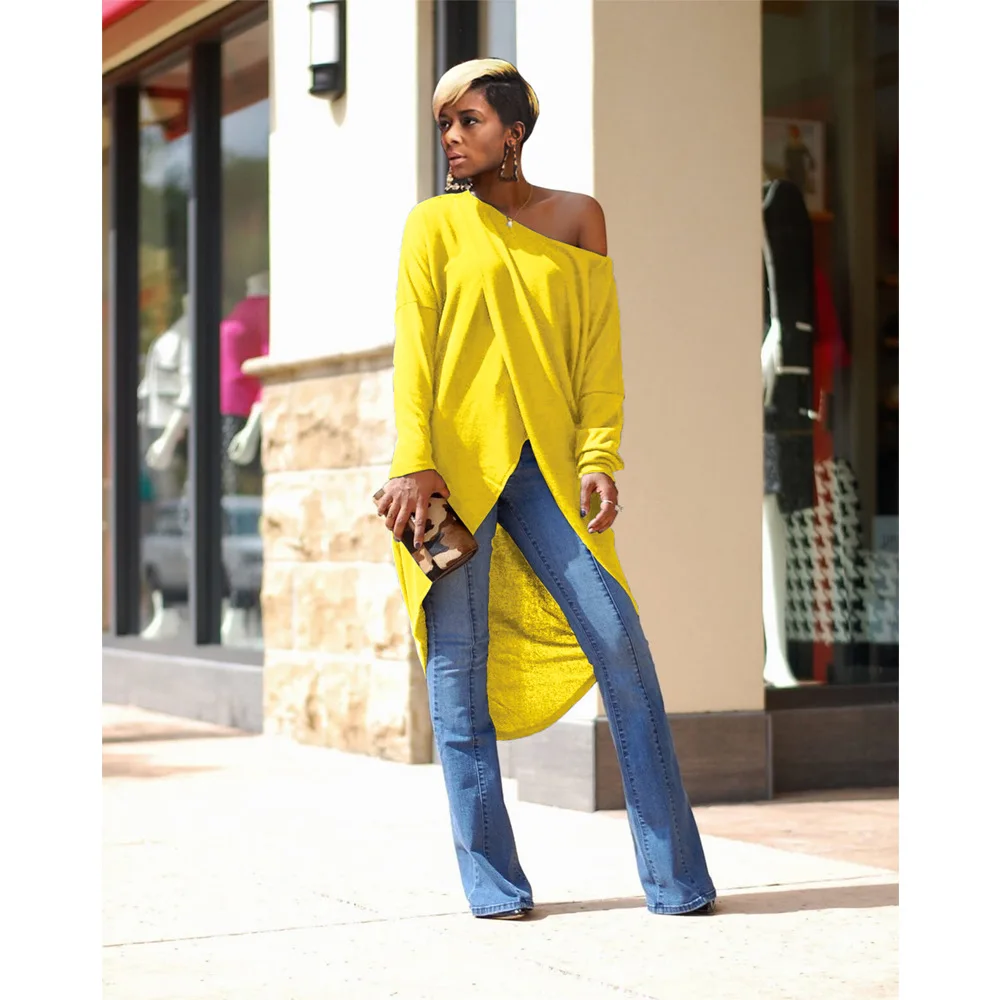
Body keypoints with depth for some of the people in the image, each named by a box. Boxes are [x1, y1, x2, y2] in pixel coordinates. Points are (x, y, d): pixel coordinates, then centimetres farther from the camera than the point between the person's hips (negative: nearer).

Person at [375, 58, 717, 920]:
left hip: (544, 462, 1)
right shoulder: (435, 224, 8)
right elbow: (414, 345, 1)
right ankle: (492, 883, 4)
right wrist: (413, 464, -10)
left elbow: (599, 345, 8)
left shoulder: (577, 218, 13)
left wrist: (598, 456, -4)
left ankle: (676, 878, -3)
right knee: (458, 657, -3)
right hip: (453, 462, -1)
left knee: (618, 639, -9)